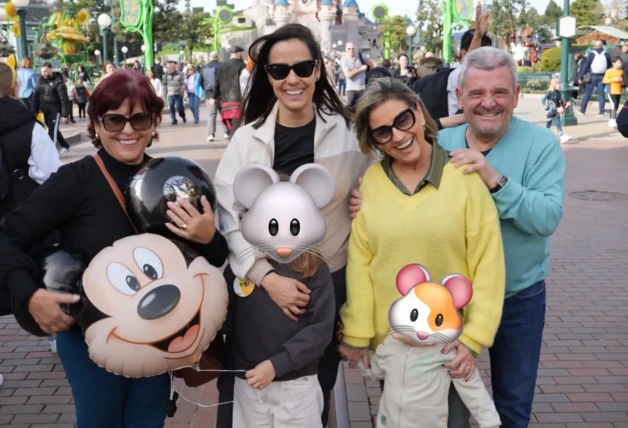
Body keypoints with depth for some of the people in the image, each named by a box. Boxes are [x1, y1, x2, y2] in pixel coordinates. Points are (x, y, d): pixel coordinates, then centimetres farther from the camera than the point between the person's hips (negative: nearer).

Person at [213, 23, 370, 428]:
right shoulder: (247, 139, -3)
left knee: (315, 395, 15)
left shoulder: (347, 131, -2)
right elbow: (228, 219, -8)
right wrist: (267, 277, -19)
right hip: (259, 284, 0)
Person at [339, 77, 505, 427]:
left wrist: (475, 337, -13)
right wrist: (357, 334, -4)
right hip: (388, 340, 2)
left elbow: (487, 262, -9)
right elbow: (360, 260, -2)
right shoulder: (371, 180, -2)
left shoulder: (464, 175, -9)